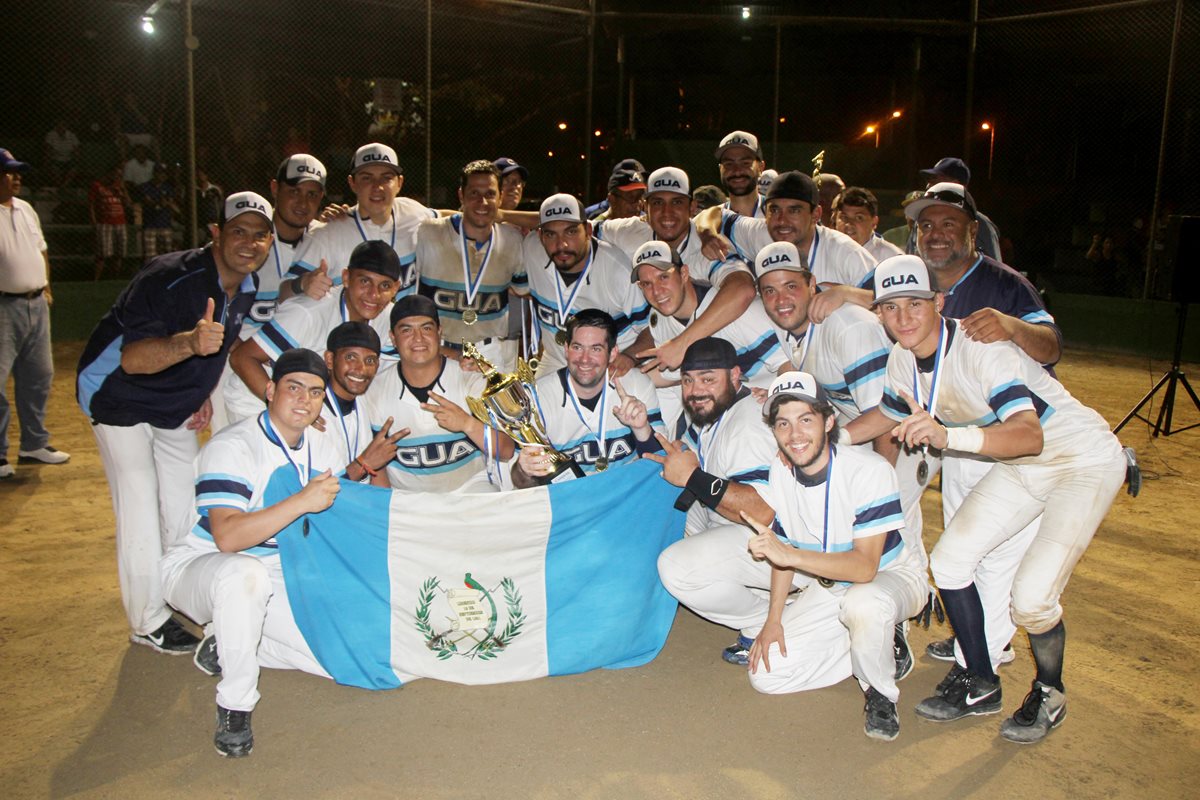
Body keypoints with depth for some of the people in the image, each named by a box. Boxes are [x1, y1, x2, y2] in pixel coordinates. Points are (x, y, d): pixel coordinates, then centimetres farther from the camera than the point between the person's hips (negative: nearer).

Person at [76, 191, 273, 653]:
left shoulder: (249, 287, -6)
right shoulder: (169, 278, -30)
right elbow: (131, 358, -40)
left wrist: (205, 396, 7)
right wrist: (189, 343, -58)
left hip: (176, 406, 7)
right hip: (120, 395, -7)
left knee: (185, 502, 11)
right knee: (140, 508, -11)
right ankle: (148, 622, 1)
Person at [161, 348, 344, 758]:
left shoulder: (320, 450, 3)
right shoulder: (232, 447, -21)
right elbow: (227, 537, -35)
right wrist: (303, 501, -39)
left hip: (274, 584, 7)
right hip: (199, 569, -6)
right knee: (243, 573, -43)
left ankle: (227, 646, 10)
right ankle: (235, 705, -23)